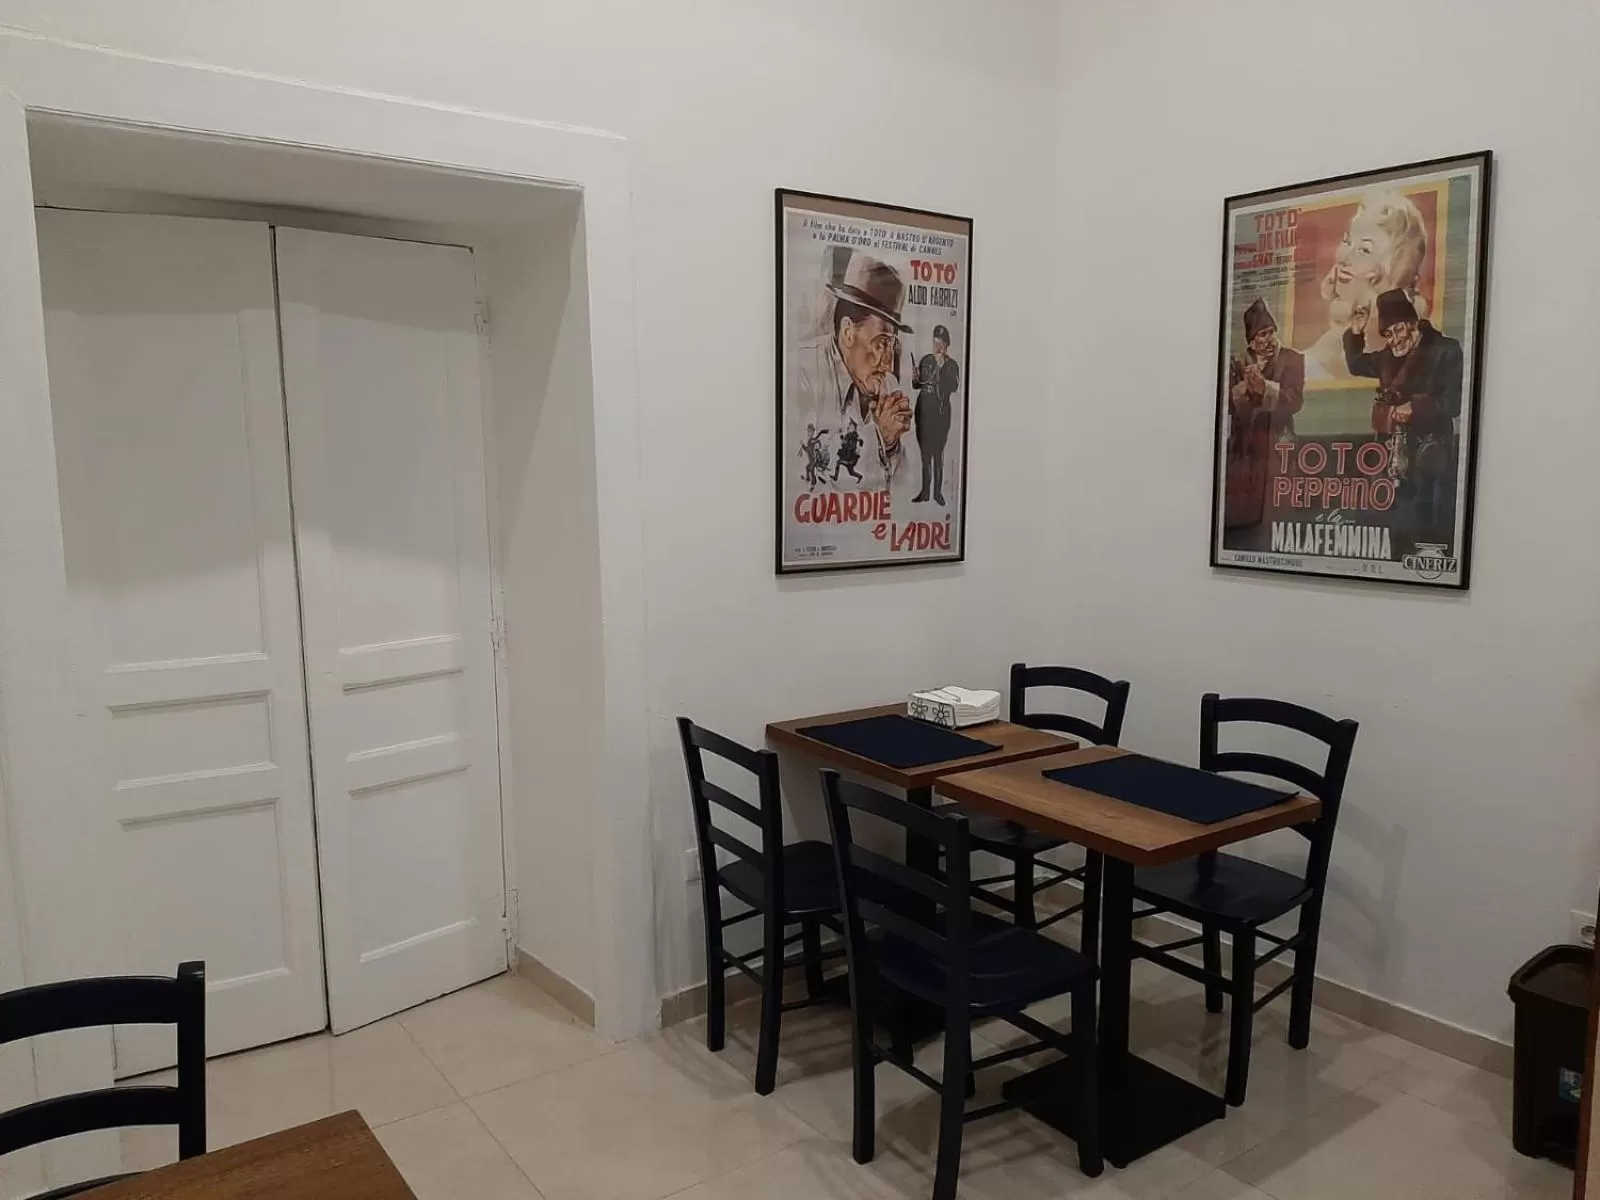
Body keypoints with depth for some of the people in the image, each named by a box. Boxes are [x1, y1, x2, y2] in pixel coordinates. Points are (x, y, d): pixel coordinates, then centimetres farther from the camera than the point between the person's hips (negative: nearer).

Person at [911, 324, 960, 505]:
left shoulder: (952, 365, -1)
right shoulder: (926, 360, 8)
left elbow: (954, 387, -16)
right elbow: (917, 385, 15)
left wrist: (942, 367, -17)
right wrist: (915, 379, -7)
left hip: (941, 411, -4)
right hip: (923, 409, 4)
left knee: (938, 452, -7)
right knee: (925, 451, 7)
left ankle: (938, 491, -2)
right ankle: (925, 490, 12)